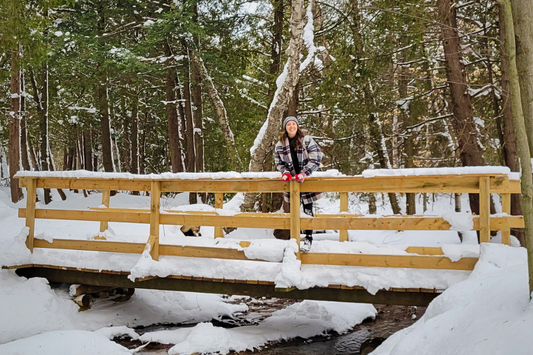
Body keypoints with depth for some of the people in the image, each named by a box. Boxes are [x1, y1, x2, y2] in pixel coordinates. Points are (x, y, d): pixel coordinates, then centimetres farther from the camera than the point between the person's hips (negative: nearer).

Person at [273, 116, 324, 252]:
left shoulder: (307, 140, -6)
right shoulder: (280, 145, 4)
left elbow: (316, 158, -10)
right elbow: (278, 162, 12)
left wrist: (303, 173, -18)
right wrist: (285, 172, -8)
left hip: (306, 180, -2)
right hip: (291, 181, 3)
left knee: (308, 210, 1)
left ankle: (308, 238, 11)